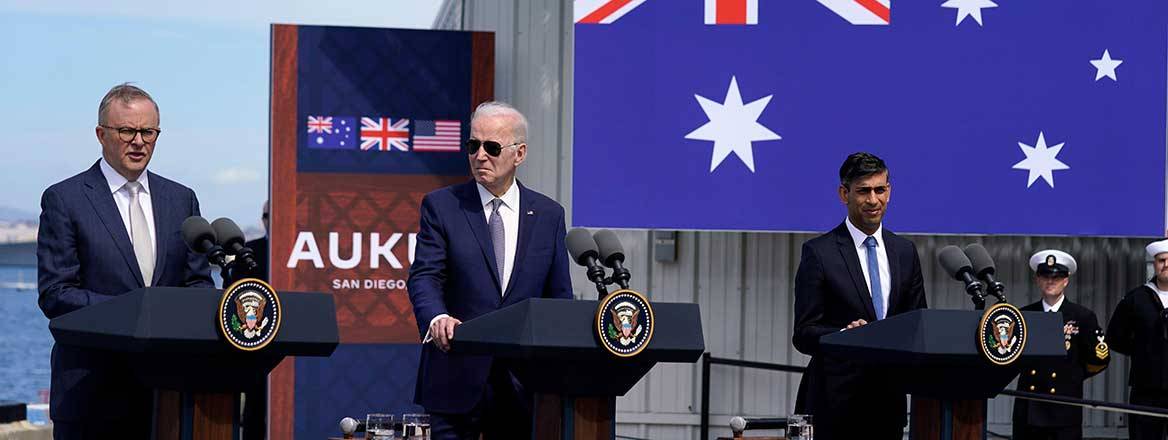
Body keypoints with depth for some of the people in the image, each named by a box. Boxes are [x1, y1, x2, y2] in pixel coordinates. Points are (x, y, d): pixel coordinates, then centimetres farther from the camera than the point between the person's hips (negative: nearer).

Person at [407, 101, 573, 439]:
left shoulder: (548, 215, 10)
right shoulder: (441, 206, 4)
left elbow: (559, 297, 10)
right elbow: (425, 275, -7)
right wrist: (437, 317, -29)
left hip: (522, 384, 2)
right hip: (456, 380, -2)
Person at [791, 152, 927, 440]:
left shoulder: (905, 252, 12)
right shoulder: (819, 252, -3)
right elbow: (804, 334, -6)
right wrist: (845, 335, -25)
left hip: (889, 397, 4)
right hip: (836, 402, -4)